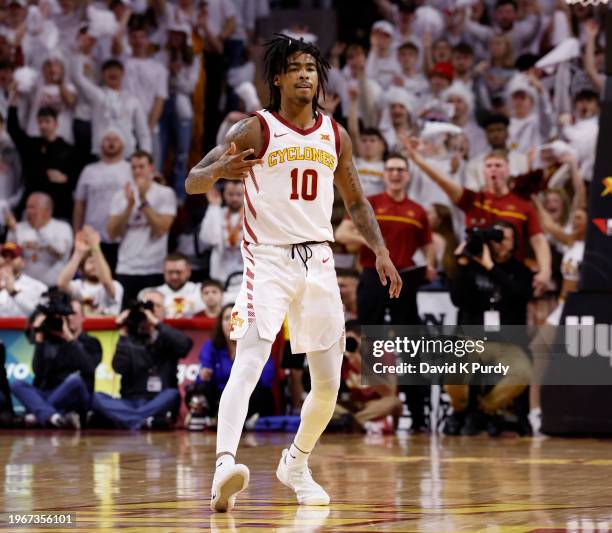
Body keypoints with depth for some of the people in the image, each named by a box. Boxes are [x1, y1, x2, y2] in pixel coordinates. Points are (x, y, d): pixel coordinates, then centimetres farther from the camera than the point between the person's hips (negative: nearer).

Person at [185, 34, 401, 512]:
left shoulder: (335, 136, 9)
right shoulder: (256, 131, -5)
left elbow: (356, 201, 20)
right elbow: (192, 183, -8)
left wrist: (381, 251, 6)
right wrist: (219, 170, -30)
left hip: (318, 261, 5)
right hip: (267, 259, -5)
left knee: (329, 383, 9)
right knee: (249, 364, -24)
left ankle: (296, 465, 32)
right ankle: (225, 467, -37)